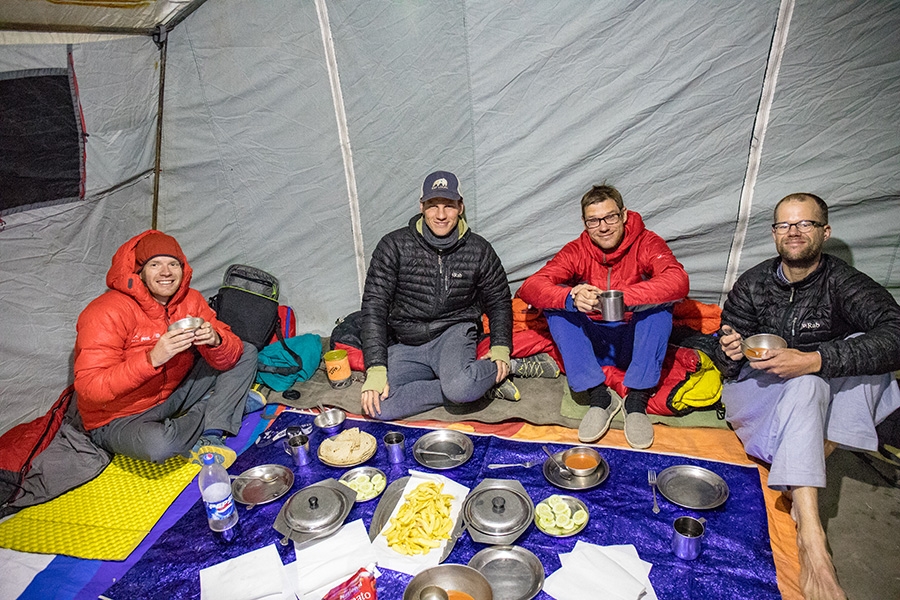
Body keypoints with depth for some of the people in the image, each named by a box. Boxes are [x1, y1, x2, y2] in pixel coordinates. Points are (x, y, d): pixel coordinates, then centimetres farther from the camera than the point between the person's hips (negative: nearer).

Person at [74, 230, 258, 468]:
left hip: (173, 395, 6)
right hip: (119, 418, -6)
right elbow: (89, 387, -27)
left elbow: (228, 357, -6)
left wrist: (215, 341, -30)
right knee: (158, 444, -40)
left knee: (246, 353, -2)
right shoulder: (108, 312, -21)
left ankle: (208, 438, -14)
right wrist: (152, 359, -38)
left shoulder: (190, 300, -5)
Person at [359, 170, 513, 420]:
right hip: (404, 346, 3)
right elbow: (374, 306, -9)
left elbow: (499, 301, 11)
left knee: (459, 387, -36)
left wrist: (500, 348, -5)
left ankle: (496, 371, -4)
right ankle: (476, 385, -13)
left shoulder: (479, 250, -1)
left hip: (454, 334, -2)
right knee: (379, 407, -23)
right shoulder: (394, 246, -6)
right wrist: (376, 369, -17)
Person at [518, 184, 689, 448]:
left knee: (660, 299, -25)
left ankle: (637, 400, -23)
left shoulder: (646, 243, -8)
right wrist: (571, 298, -38)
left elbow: (678, 282, -28)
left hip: (636, 343, -1)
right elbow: (531, 287, -18)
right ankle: (599, 397, -24)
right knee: (556, 301, -20)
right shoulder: (576, 251, -5)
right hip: (592, 344, 2)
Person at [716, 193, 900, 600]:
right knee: (804, 387, -34)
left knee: (864, 347, -25)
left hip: (826, 400, 1)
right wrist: (729, 353, -26)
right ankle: (811, 536, -41)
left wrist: (813, 361, -38)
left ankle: (803, 475, -25)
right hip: (756, 391, -1)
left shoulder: (845, 284, -7)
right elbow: (727, 364, -1)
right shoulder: (753, 284, -3)